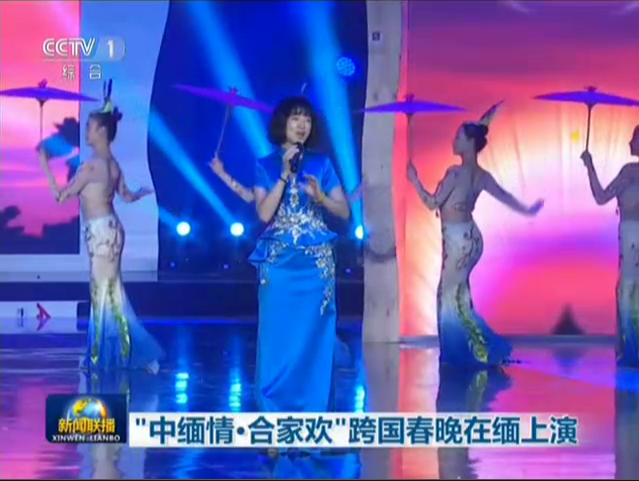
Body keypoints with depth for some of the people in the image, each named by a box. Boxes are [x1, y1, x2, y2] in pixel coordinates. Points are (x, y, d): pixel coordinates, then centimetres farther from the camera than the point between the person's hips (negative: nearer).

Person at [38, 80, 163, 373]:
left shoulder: (91, 165, -17)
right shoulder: (113, 164, 9)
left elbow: (61, 196, -14)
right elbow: (127, 196, 24)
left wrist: (44, 164, -9)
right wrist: (144, 191, 46)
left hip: (100, 231, -9)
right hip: (108, 229, 9)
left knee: (102, 291, -2)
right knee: (110, 291, 14)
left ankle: (102, 356, 6)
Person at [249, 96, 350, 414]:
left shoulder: (321, 164, 7)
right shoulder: (266, 166, 4)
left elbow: (344, 212, 5)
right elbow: (264, 213, -9)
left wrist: (319, 196, -13)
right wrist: (285, 175, -13)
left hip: (316, 261, 1)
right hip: (278, 261, -1)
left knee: (312, 333, 1)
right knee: (278, 332, -1)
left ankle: (310, 409, 7)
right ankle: (273, 408, 7)